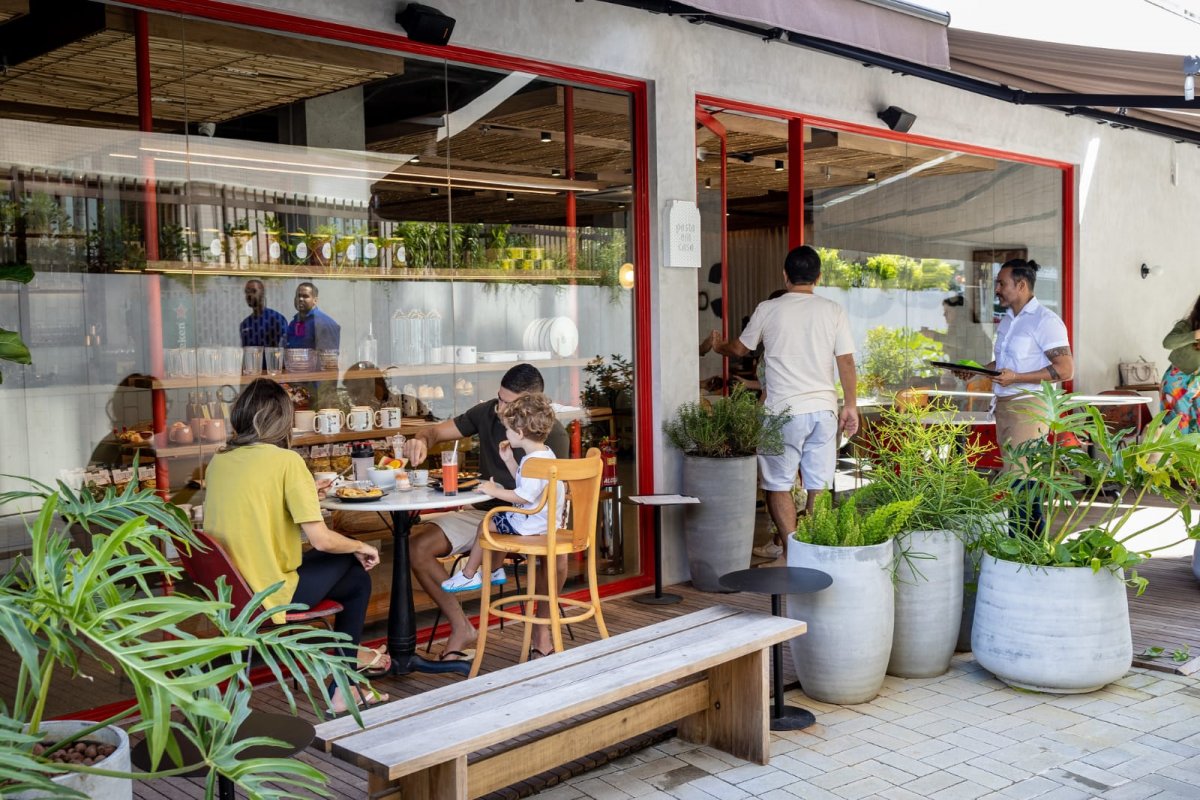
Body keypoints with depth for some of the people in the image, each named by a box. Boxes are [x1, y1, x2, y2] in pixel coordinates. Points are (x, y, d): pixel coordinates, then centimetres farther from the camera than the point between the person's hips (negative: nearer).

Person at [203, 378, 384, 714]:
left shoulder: (219, 460, 2)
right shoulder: (286, 460, -16)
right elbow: (321, 539, -18)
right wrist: (362, 547, 0)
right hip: (267, 596, -7)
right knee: (357, 579, 17)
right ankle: (343, 690, 19)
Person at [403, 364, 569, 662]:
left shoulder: (552, 434, -12)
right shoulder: (487, 413, -2)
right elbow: (436, 431, 5)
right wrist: (421, 441, -20)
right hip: (483, 512, 4)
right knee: (417, 546, -17)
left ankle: (542, 627, -6)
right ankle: (461, 627, 0)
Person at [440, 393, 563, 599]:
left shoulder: (534, 461, -27)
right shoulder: (544, 453, 7)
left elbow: (525, 495, -33)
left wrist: (494, 491, -22)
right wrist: (509, 460, 13)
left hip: (530, 523, -10)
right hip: (543, 518, 10)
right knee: (498, 521, 24)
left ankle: (468, 575, 15)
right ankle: (496, 570, 33)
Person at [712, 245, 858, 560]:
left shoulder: (768, 310, -2)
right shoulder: (834, 311, 2)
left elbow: (740, 348, 12)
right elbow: (846, 362, 1)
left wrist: (717, 347, 33)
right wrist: (851, 406, 9)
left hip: (784, 412, -3)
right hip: (824, 409, 3)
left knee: (779, 485, 5)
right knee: (819, 485, 10)